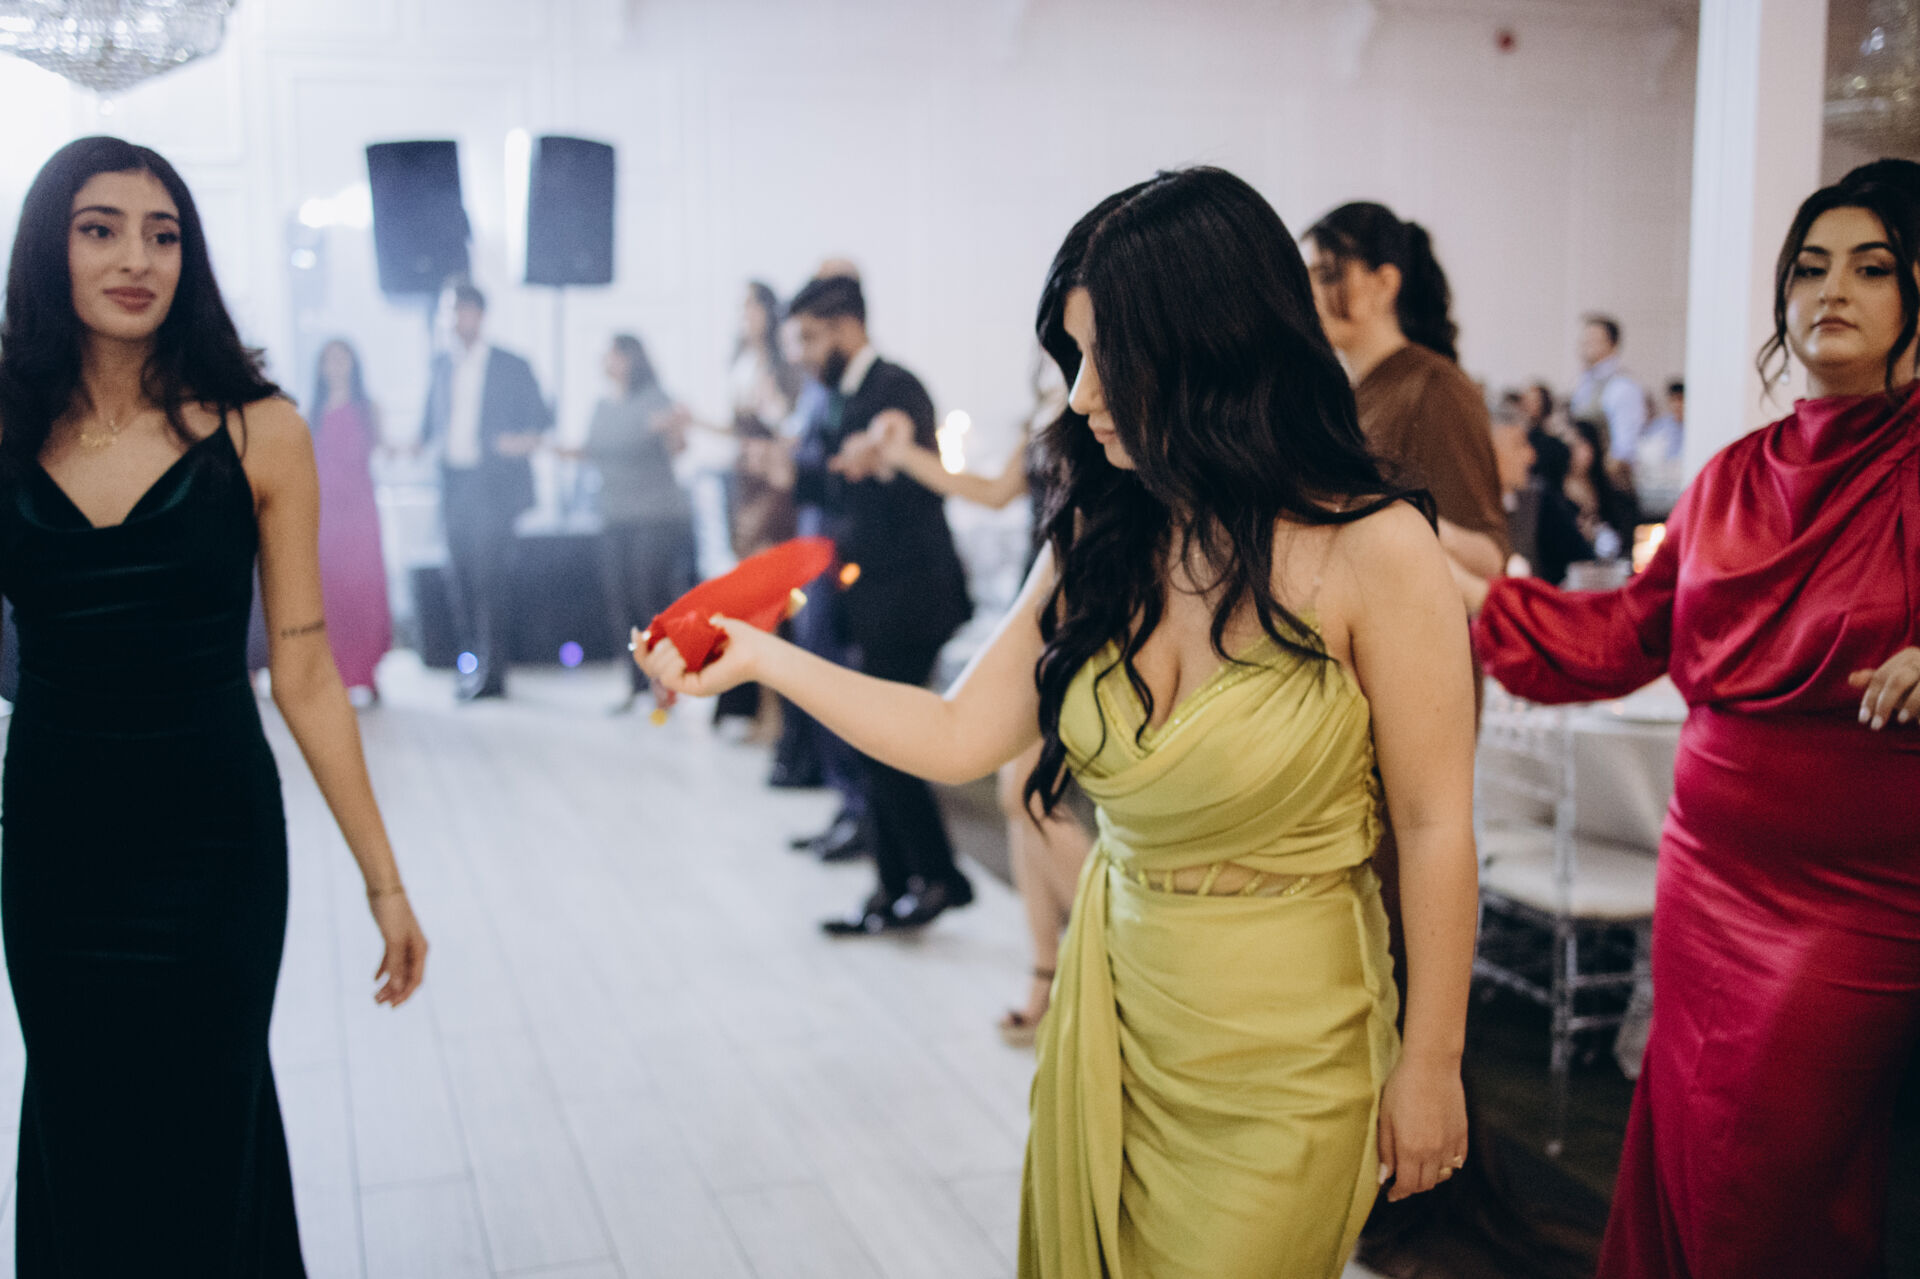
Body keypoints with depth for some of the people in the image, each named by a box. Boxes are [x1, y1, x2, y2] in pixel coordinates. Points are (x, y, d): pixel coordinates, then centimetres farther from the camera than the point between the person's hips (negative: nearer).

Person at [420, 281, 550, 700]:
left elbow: (539, 416, 3)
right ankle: (471, 663, 16)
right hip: (453, 484, 5)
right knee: (460, 575, 5)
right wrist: (417, 442, -1)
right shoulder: (441, 365, 15)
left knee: (491, 575, -8)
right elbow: (432, 418, 18)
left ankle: (494, 672, -3)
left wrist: (529, 438, -18)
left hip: (494, 484, -4)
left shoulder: (513, 366, 3)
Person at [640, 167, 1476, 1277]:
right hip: (1116, 999, 5)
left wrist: (1429, 1064, -7)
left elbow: (1436, 828, -13)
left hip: (1286, 1048, -5)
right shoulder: (1102, 541, 0)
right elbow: (960, 737, 1)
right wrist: (764, 657, -1)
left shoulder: (1374, 548, -17)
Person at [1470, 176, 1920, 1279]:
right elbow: (1632, 633, 12)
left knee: (1777, 1174, 3)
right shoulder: (1736, 476, 10)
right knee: (1684, 1142, 12)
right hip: (1712, 864, 5)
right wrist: (1485, 601, 5)